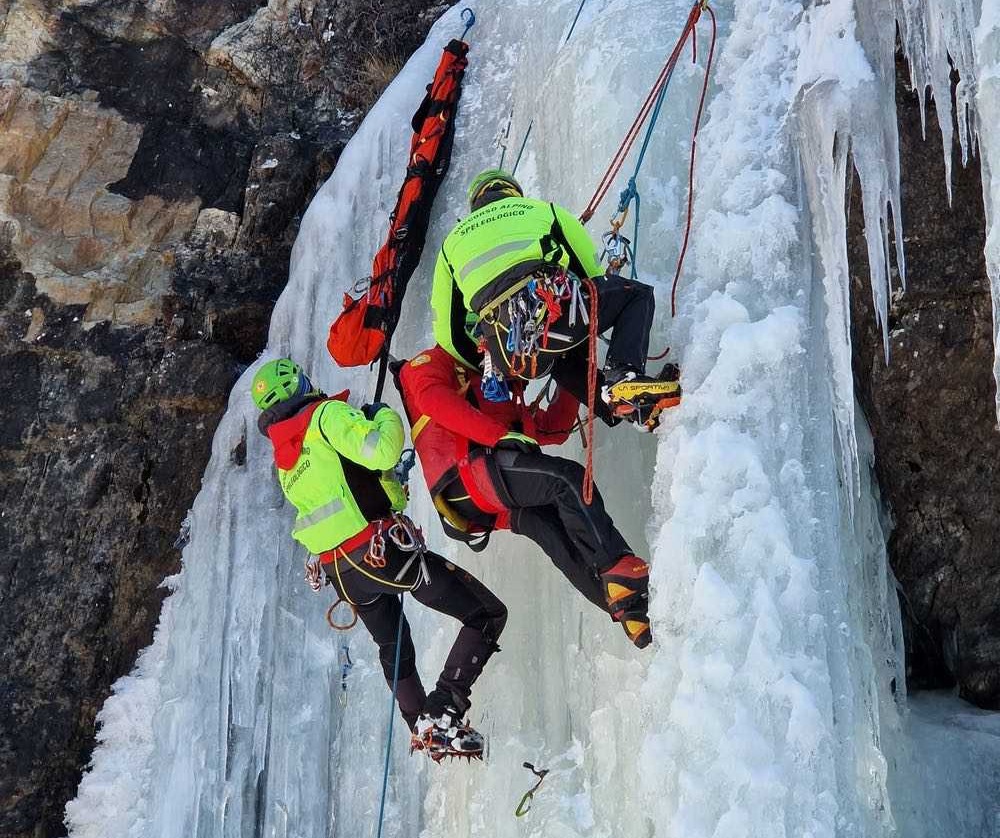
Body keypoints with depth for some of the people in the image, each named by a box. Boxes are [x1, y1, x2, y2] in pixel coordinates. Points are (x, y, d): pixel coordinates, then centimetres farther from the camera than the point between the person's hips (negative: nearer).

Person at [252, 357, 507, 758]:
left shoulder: (282, 461, 19)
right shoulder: (325, 414, -6)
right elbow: (381, 452, -21)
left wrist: (391, 486, 29)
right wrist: (386, 417, -1)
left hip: (340, 570, 8)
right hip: (382, 549, -8)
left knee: (394, 652, 31)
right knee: (488, 615, -1)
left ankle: (423, 728, 37)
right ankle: (440, 714, -10)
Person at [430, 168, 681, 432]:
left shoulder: (452, 242, 34)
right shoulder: (541, 209, 29)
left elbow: (446, 333, 28)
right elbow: (593, 272, 26)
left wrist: (493, 369, 41)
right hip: (556, 304, -3)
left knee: (562, 360, 40)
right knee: (638, 295, 24)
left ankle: (619, 408, 14)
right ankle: (623, 377, -2)